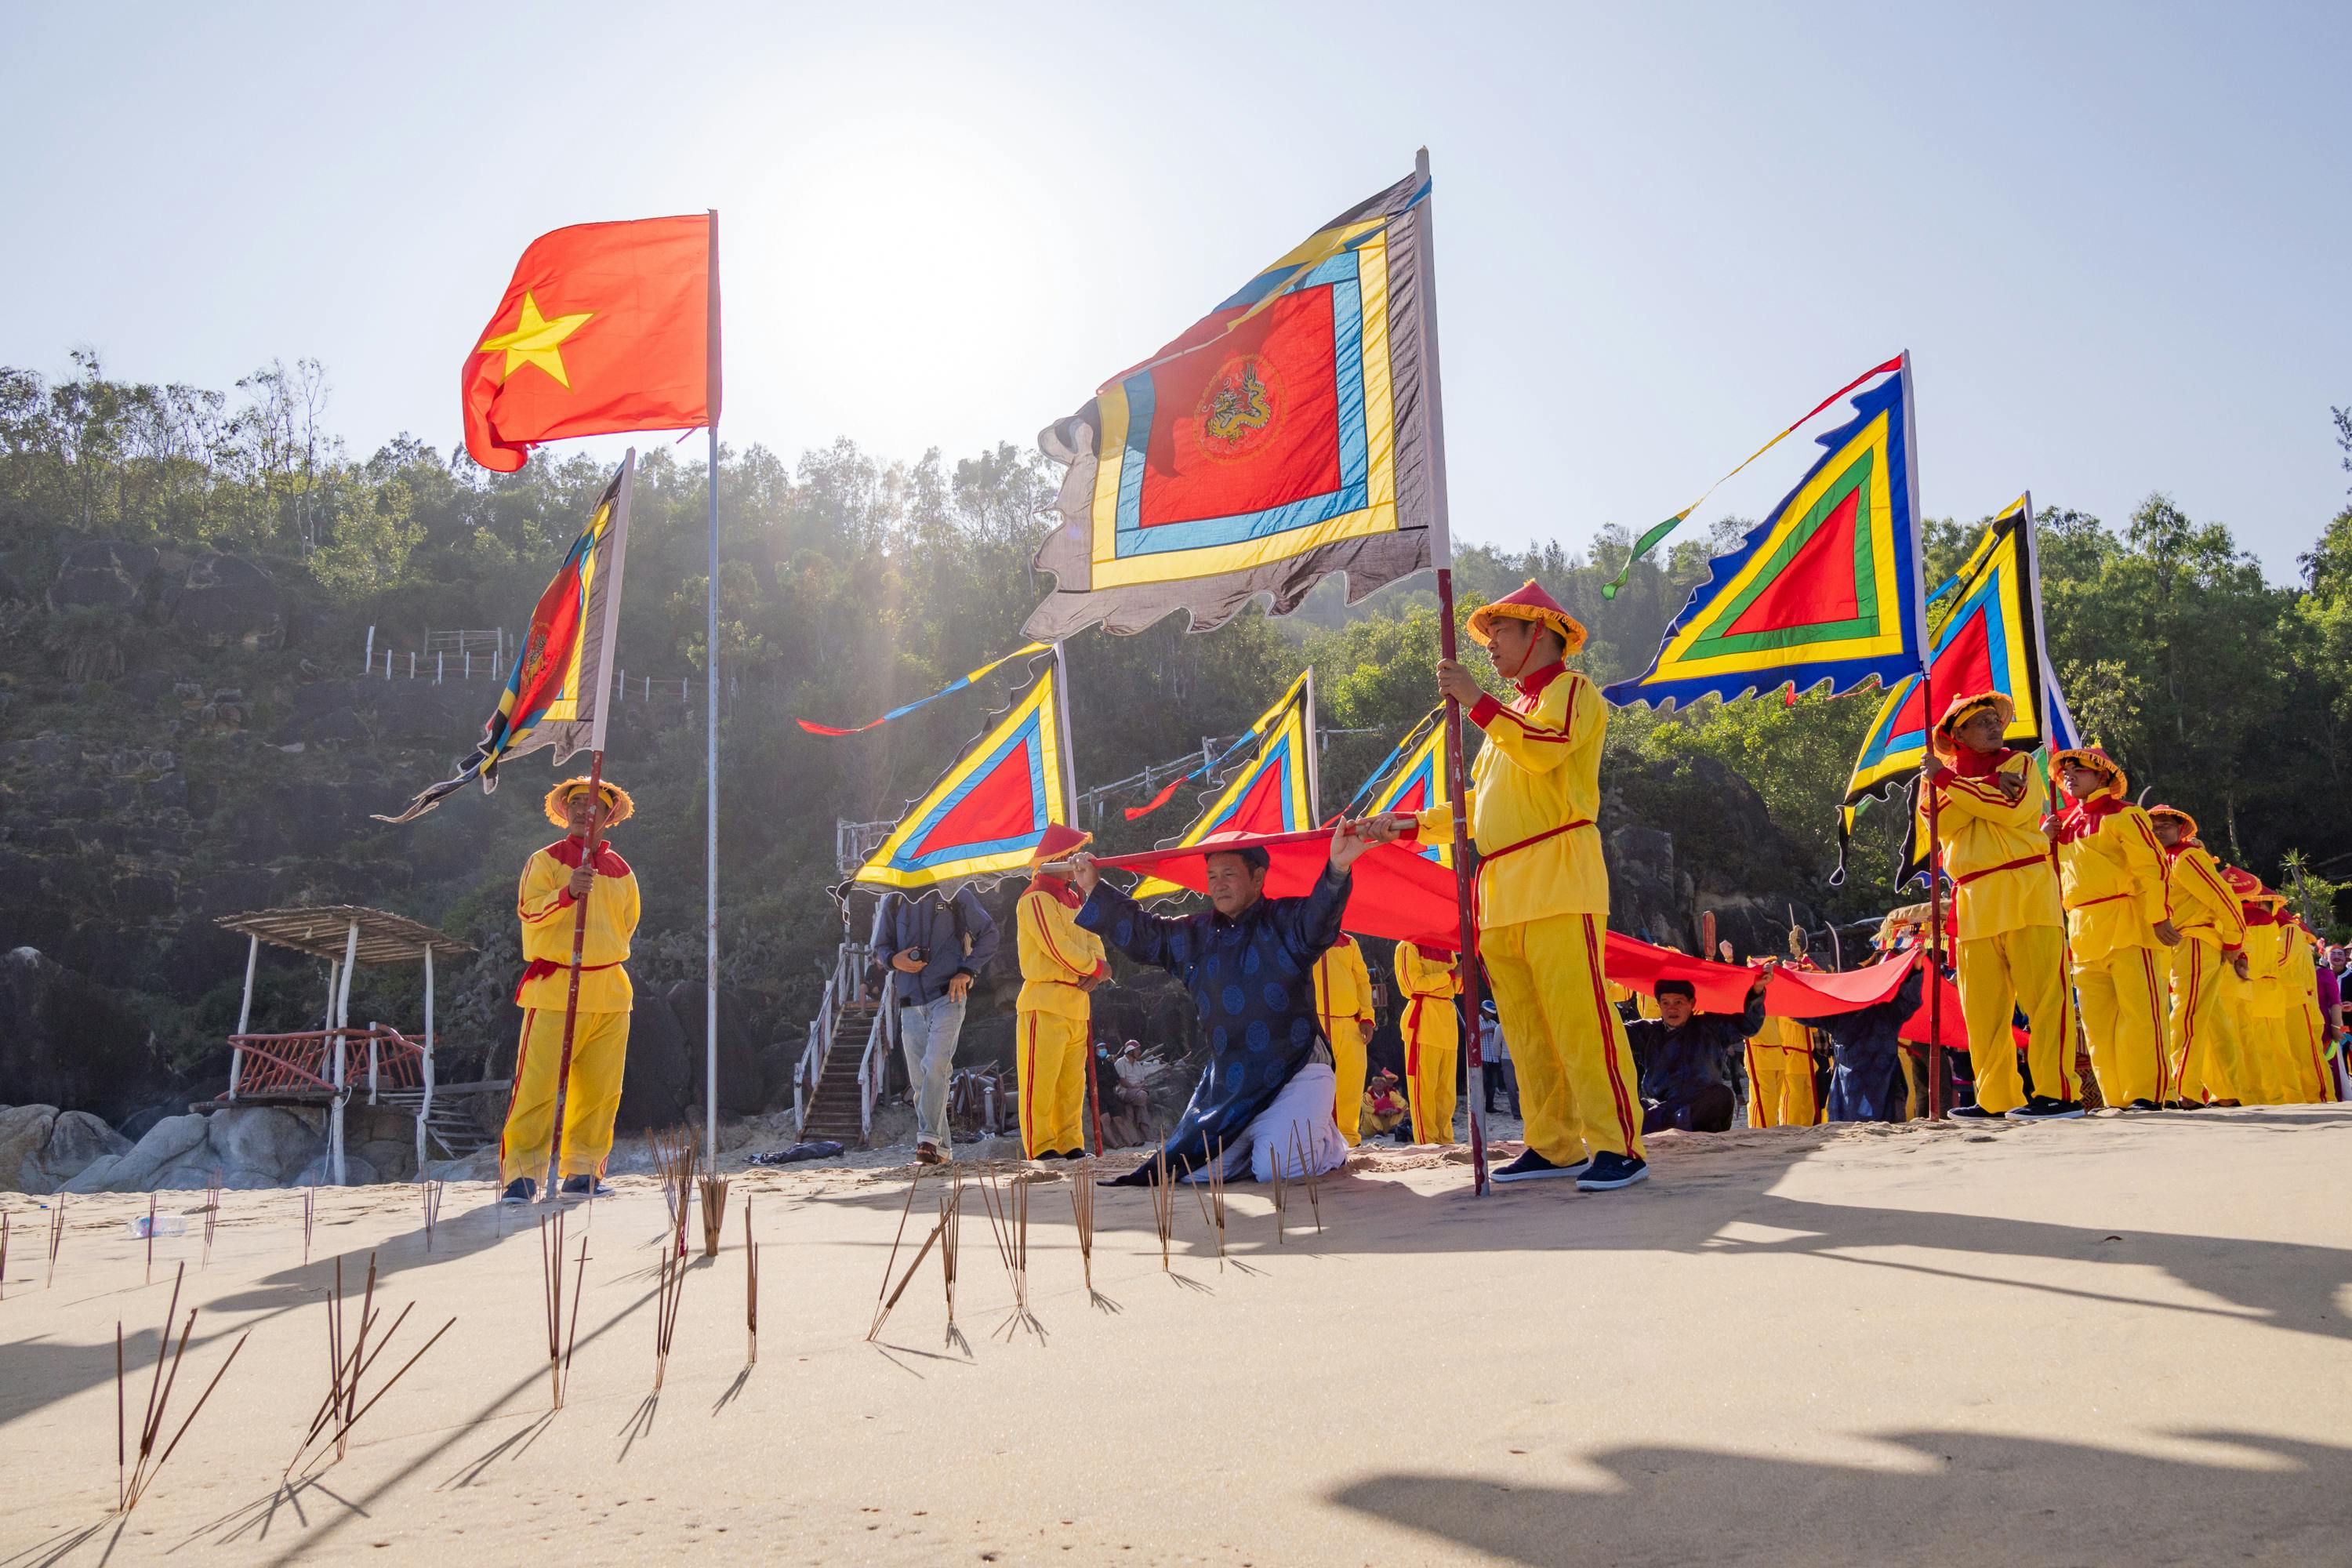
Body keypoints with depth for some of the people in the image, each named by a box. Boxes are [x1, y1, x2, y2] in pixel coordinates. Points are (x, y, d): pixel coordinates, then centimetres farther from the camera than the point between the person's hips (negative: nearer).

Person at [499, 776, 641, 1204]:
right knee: (537, 1084, -9)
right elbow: (529, 911, -12)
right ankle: (522, 1174, -3)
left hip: (610, 993, 4)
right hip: (553, 990, -4)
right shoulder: (545, 860, 4)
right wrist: (568, 892, -27)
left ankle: (582, 1172, 15)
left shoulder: (621, 871, 15)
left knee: (600, 1089, 5)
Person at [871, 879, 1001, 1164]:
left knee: (936, 1066, -21)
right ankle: (941, 1147, 12)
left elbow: (988, 934, 6)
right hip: (910, 1004, 4)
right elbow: (880, 946, 18)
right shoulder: (893, 902, 12)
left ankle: (929, 1138, -23)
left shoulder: (955, 895, 4)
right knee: (919, 1079, 5)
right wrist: (894, 959, -6)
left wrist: (966, 970, -7)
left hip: (947, 997, -4)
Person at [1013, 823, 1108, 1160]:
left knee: (1072, 1082, 10)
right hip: (1045, 1002, -8)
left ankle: (1070, 1144, 16)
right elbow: (1059, 948, -16)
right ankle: (1039, 1148, -3)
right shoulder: (1036, 899, -9)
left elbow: (1092, 941, 14)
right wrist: (1098, 967, -4)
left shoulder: (1073, 898, 19)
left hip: (1076, 1003, 9)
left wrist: (1094, 972, -7)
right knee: (1040, 1080, -6)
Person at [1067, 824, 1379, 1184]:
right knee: (1196, 1171, -3)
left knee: (1277, 1169, -21)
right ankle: (1250, 1139, 29)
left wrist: (1337, 868, -46)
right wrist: (1095, 890, 13)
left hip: (1294, 1071, -5)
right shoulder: (1195, 935, 12)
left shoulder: (1285, 921, -5)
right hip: (1226, 1082, 6)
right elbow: (1141, 934, 18)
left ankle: (1329, 1142, 15)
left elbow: (1320, 915, -26)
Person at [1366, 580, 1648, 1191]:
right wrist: (1412, 824, 24)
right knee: (1526, 1027, 6)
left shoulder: (1572, 690, 4)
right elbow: (1479, 803, 30)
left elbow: (1545, 748, -19)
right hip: (1501, 892, 8)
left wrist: (1476, 700, -19)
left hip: (1557, 879, -8)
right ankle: (1554, 1147, 11)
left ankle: (1619, 1146, -9)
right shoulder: (1513, 714, 29)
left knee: (1578, 1015, -12)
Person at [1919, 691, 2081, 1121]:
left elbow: (2014, 808, -11)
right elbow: (1937, 820, -2)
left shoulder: (2019, 763, 10)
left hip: (2026, 893, -4)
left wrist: (1946, 779, -7)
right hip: (1973, 903, 4)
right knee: (1982, 1008, 3)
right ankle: (1996, 1099, 8)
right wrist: (1988, 786, -11)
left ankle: (2057, 1092, -9)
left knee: (2043, 994, -9)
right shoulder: (1941, 777, 18)